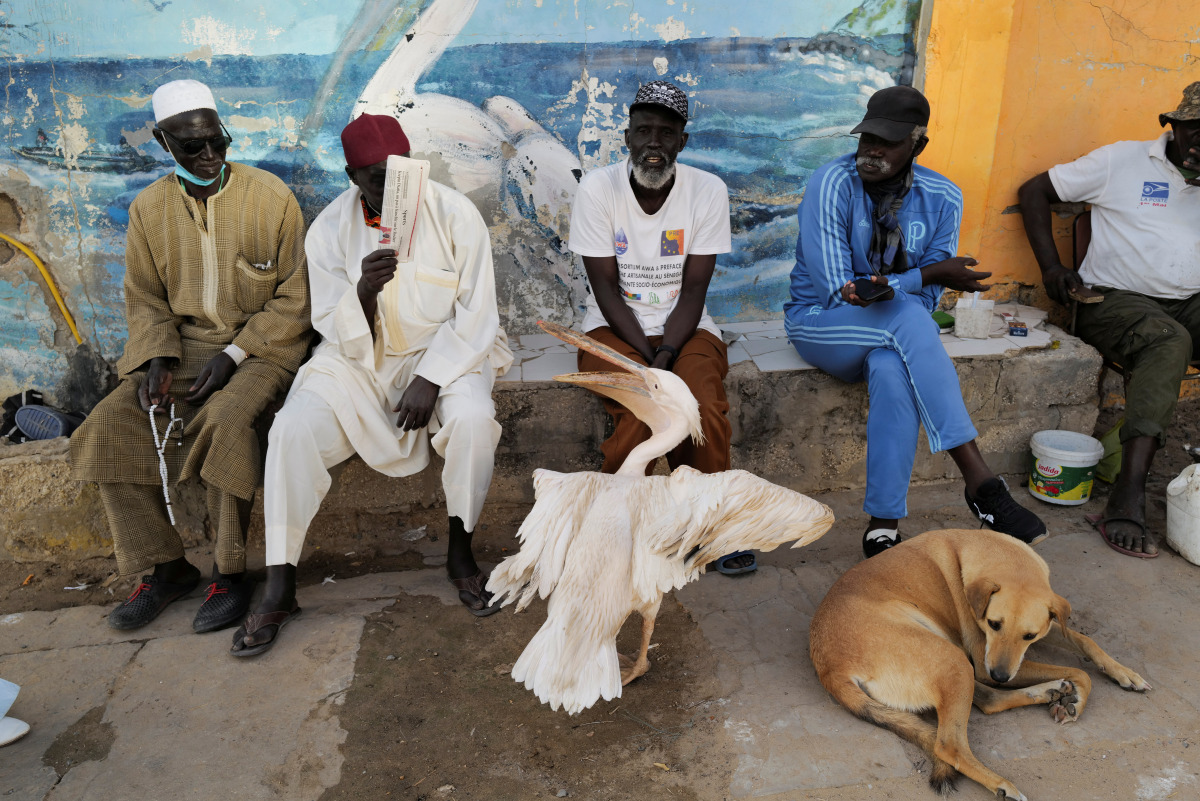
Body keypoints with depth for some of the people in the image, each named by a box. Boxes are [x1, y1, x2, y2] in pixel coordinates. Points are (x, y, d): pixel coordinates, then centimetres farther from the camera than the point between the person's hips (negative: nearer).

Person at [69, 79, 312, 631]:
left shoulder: (270, 197, -5)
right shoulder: (148, 208, 7)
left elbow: (294, 296, -6)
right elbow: (144, 299, 12)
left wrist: (234, 356, -14)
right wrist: (156, 359, -8)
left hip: (262, 345, -4)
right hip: (181, 344, 5)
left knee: (224, 420, -33)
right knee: (109, 428, -15)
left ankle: (231, 571, -15)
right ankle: (165, 566, 0)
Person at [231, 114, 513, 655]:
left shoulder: (455, 214, -10)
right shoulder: (330, 229, -5)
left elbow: (477, 314, -9)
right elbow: (338, 333, -5)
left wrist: (431, 379, -20)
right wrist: (364, 291, -27)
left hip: (445, 352, -1)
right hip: (358, 360, 2)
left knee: (473, 418, -33)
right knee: (293, 428, -23)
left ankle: (460, 551, -8)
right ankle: (279, 588, -9)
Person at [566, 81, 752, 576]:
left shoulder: (708, 191, -4)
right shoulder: (597, 188, -7)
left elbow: (694, 289, -7)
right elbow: (606, 287, -9)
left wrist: (666, 354, -21)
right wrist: (647, 357, -19)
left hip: (683, 327, 1)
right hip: (615, 327, -1)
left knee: (704, 411, -27)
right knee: (642, 410, -29)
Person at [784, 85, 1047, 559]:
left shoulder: (942, 198, -1)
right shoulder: (832, 184, -13)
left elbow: (929, 295, -5)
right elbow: (836, 288, -17)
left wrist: (884, 287, -28)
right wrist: (927, 274, -21)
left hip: (894, 331, 3)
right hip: (820, 324, -2)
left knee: (893, 370, -37)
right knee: (907, 316, -36)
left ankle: (883, 525, -29)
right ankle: (980, 483, -36)